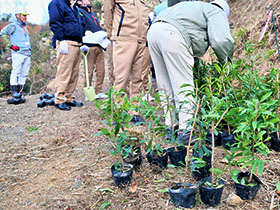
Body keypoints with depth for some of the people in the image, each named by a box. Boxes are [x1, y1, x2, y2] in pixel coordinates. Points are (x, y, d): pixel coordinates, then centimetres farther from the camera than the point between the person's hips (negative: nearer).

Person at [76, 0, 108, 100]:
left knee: (101, 70, 5)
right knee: (89, 71, -3)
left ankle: (99, 91, 13)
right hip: (89, 46, -7)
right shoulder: (79, 12, 1)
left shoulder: (92, 13, 27)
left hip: (99, 46, 7)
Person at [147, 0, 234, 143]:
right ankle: (185, 130, -3)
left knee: (165, 85, 12)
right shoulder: (217, 12, 14)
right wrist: (225, 61, 13)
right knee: (183, 85, -4)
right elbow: (221, 41, -4)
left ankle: (171, 126, 18)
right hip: (172, 34, -8)